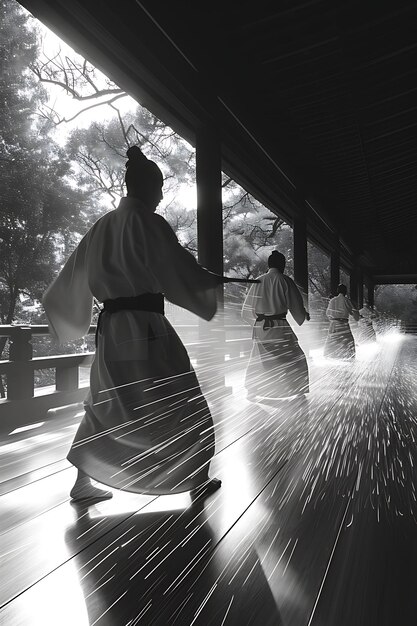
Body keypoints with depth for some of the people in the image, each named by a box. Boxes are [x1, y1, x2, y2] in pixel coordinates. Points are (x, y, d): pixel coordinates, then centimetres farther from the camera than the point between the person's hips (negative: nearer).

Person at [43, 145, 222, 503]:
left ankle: (83, 481, 26)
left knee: (104, 405, 20)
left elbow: (76, 276, 18)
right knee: (183, 404, 9)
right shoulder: (148, 223, -11)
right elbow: (182, 271, -12)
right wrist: (221, 283, 3)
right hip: (145, 329, -7)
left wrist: (60, 311, 33)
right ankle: (197, 481, 23)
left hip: (110, 328, 7)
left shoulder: (104, 225, 10)